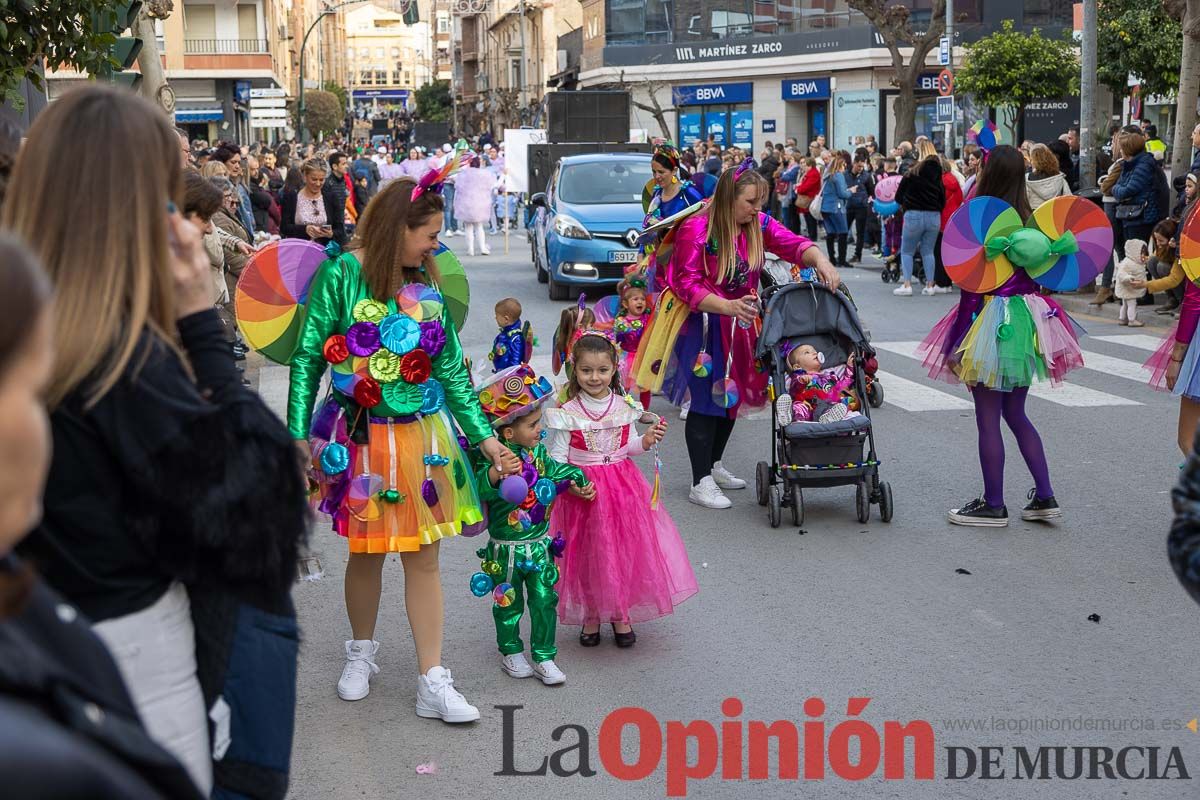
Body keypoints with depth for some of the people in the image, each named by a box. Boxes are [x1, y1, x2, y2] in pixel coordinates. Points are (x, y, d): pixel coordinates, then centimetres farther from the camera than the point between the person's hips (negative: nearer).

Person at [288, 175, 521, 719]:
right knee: (365, 551, 11)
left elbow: (452, 369, 8)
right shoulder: (340, 275, -8)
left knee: (423, 557, 4)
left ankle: (432, 683, 9)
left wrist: (485, 437, 5)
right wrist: (298, 434, -13)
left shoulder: (427, 285, 6)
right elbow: (308, 359, -7)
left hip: (422, 436, 4)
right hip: (360, 438, -3)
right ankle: (361, 654, 35)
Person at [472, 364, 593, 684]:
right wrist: (493, 473, -57)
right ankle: (511, 652, 32)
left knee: (544, 600, 8)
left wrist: (578, 482, 6)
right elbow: (479, 488, -40)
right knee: (509, 603, 12)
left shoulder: (537, 451, 0)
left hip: (540, 544, 6)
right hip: (506, 549, -5)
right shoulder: (497, 459, -24)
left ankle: (544, 657, 18)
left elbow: (553, 470, 17)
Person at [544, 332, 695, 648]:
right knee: (587, 554, 6)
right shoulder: (568, 413, -10)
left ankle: (620, 614, 24)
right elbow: (558, 455, -8)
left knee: (624, 549, 7)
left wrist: (647, 442, -9)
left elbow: (628, 447, 10)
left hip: (622, 485, 3)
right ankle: (590, 616, 23)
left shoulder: (625, 407, 0)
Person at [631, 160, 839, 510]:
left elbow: (792, 243, -13)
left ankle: (713, 465, 33)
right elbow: (687, 285, -22)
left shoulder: (758, 225, 0)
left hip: (738, 323, 7)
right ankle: (700, 483, 0)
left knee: (732, 394, 15)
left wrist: (820, 261, -33)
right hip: (701, 324, -7)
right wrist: (727, 306, -34)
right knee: (706, 400, -7)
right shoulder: (695, 229, -19)